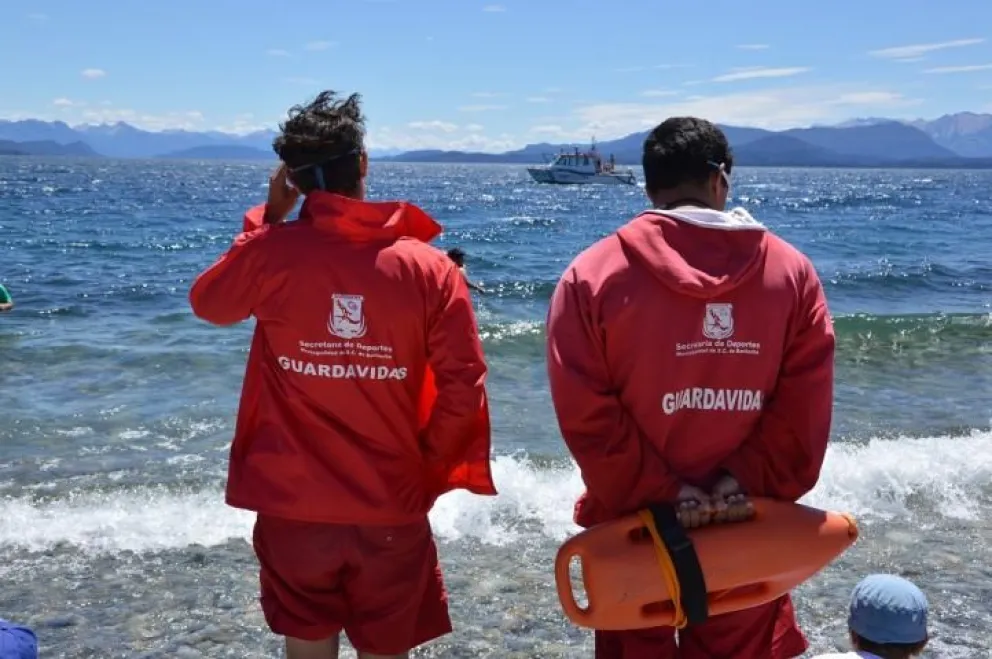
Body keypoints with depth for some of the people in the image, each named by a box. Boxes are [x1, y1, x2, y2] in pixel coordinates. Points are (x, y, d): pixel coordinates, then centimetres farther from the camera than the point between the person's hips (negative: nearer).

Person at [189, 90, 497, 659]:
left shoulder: (272, 253, -10)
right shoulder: (431, 267, -11)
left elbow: (208, 303, 10)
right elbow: (463, 388, -11)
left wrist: (266, 218, 11)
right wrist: (427, 470, 4)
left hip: (292, 504, 1)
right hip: (392, 509, 0)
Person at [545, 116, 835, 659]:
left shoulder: (592, 275, -11)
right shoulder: (793, 271, -4)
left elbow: (587, 415, -15)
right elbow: (804, 412, -8)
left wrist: (660, 493, -12)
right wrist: (747, 483, -10)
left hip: (634, 523, -1)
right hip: (747, 524, 2)